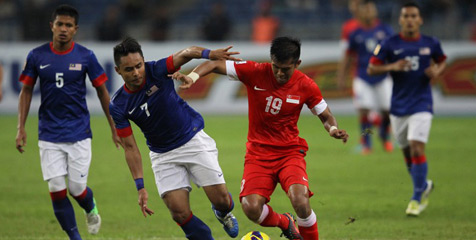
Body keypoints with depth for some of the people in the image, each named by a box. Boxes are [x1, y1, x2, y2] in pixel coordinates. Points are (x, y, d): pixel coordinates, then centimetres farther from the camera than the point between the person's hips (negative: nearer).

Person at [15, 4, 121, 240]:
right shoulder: (36, 56, -2)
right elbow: (26, 91, 6)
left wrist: (114, 128, 5)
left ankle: (91, 210, 33)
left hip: (79, 133, -1)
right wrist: (21, 128, 0)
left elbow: (102, 91, 5)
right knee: (56, 191, -6)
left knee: (77, 189, -3)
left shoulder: (85, 56, -4)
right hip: (49, 135, 1)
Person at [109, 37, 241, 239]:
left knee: (220, 199, -4)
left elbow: (186, 54, -35)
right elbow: (130, 147, -8)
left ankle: (223, 212, 33)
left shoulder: (156, 71, -18)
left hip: (193, 139, -1)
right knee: (180, 213, -12)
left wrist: (208, 54, -57)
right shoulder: (118, 106, -13)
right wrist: (140, 187, -13)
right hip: (163, 155, 1)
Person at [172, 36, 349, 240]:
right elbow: (214, 65, -8)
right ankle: (285, 223, 15)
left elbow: (326, 117, 7)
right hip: (258, 153, 1)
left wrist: (333, 129, -16)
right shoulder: (255, 72, -11)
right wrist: (193, 76, -27)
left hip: (290, 152, -1)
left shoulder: (306, 86, -7)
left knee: (300, 200, -29)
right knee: (251, 208, -20)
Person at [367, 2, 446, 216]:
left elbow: (442, 61, 18)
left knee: (417, 148, -17)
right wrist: (392, 67, -20)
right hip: (398, 107, 2)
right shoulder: (390, 44, -3)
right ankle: (424, 185, 38)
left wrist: (437, 71, -5)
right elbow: (371, 69, -3)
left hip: (422, 105, -2)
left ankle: (417, 198, -7)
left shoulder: (430, 44, 0)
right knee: (407, 152, 11)